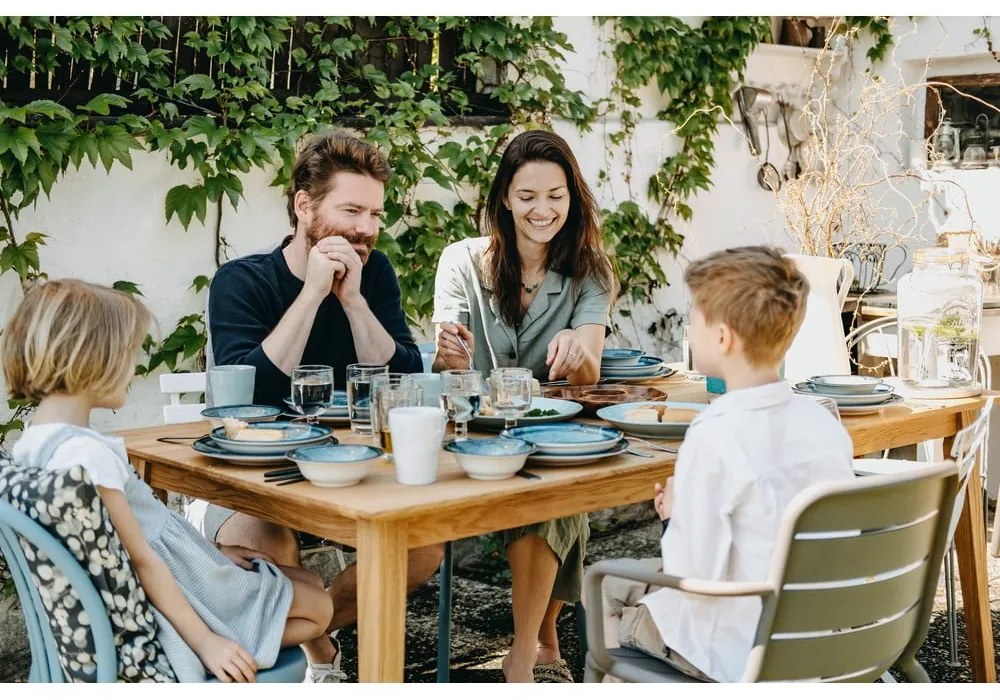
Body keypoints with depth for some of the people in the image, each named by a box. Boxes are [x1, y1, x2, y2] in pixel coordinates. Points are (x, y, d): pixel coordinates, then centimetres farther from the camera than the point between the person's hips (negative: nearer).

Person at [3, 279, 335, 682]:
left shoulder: (33, 441, 4)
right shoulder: (88, 453, -28)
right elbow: (141, 559, -24)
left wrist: (209, 552, 15)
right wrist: (204, 642, -18)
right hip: (167, 592, -10)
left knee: (311, 584, 17)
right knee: (318, 608, 6)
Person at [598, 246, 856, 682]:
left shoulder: (715, 437, -26)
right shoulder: (827, 425, -6)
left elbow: (694, 574, -24)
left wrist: (674, 516, -3)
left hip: (738, 655, -7)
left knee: (603, 588, 19)